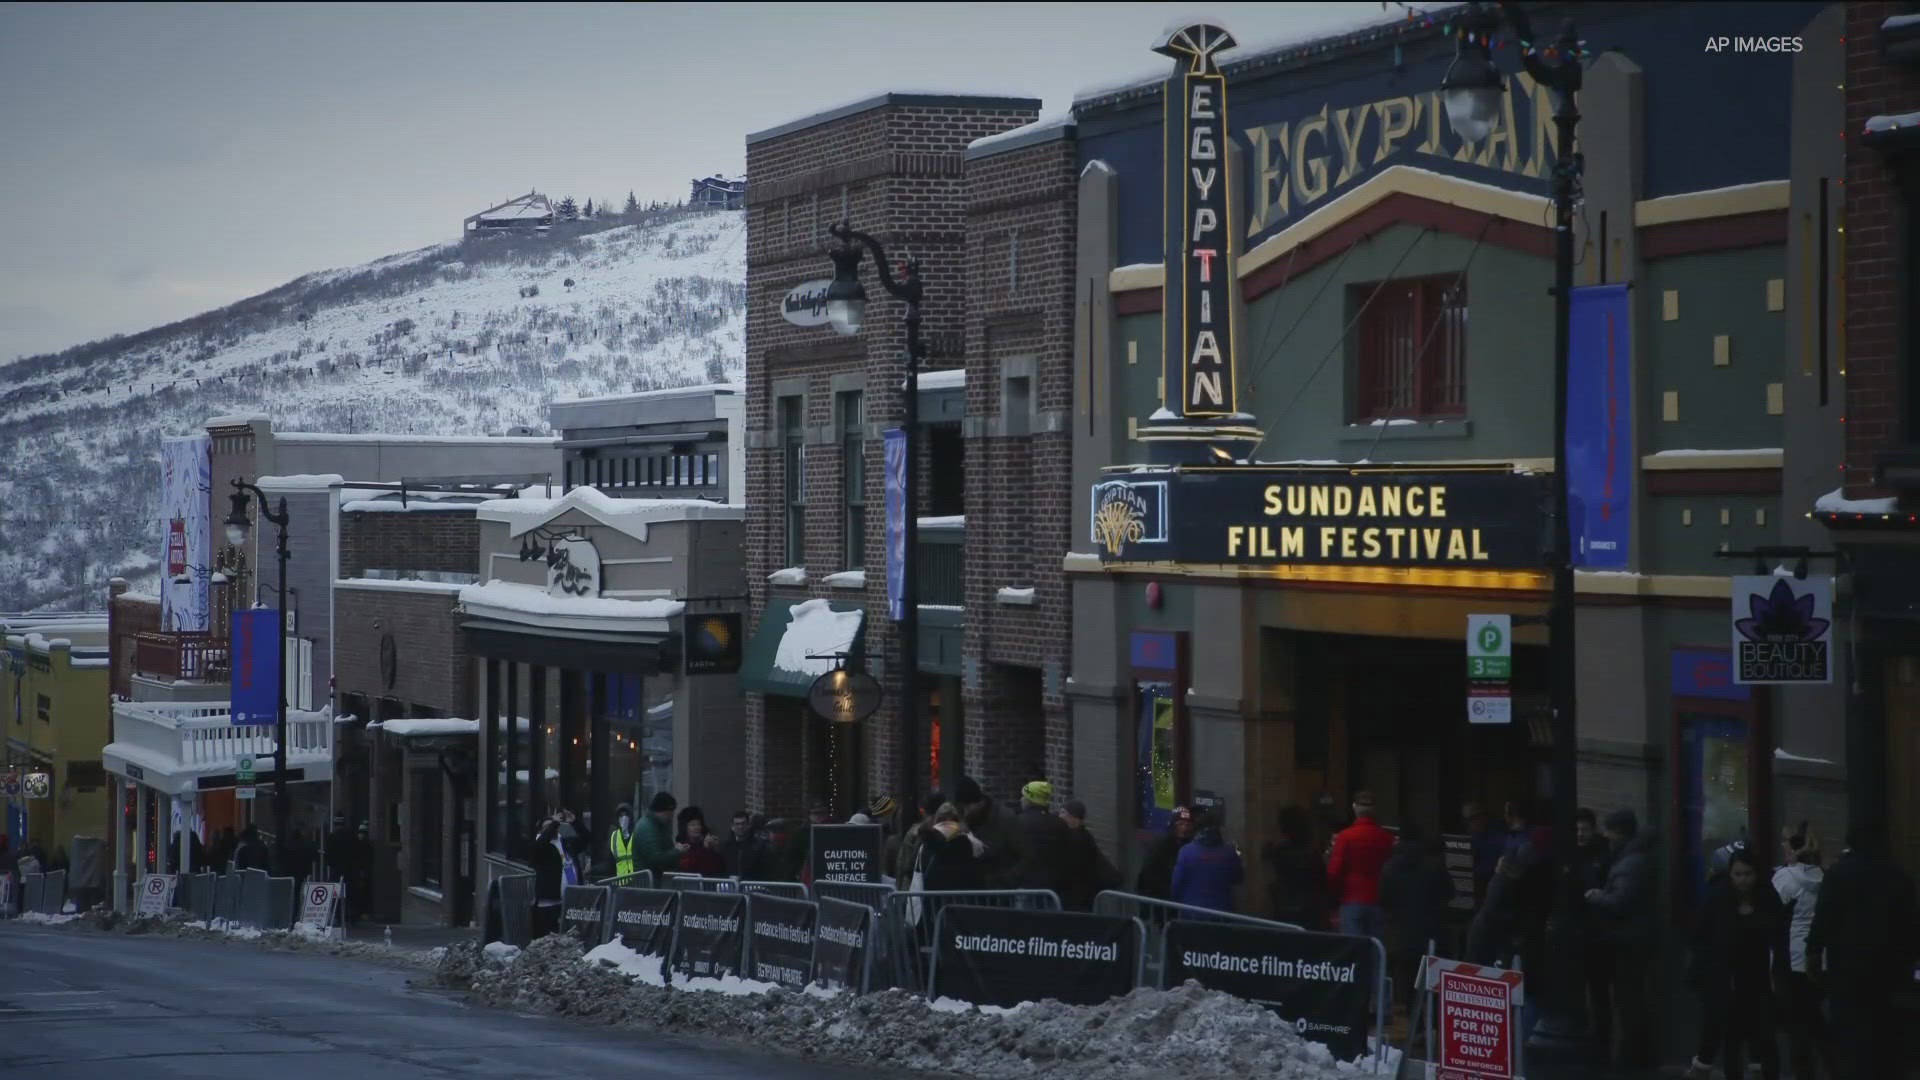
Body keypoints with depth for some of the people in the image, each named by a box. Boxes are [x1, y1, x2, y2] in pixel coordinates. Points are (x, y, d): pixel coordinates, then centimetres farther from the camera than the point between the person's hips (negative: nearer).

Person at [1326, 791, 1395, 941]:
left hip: (1352, 901, -3)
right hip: (1378, 901, 3)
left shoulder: (1346, 836, -8)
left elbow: (1334, 871, -7)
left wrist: (1334, 895, 10)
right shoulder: (1387, 838, 0)